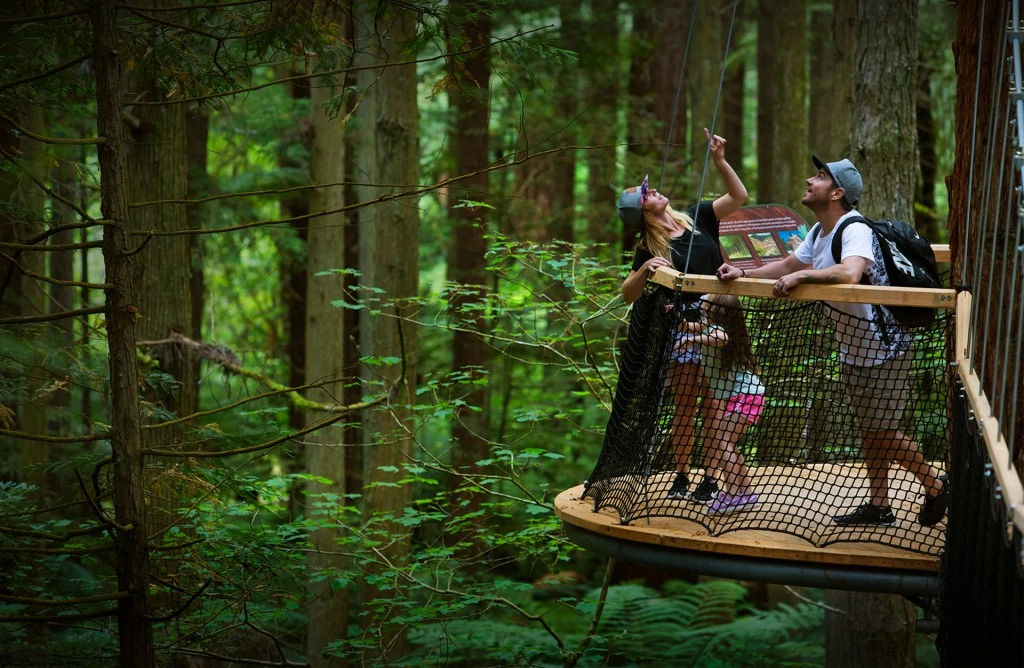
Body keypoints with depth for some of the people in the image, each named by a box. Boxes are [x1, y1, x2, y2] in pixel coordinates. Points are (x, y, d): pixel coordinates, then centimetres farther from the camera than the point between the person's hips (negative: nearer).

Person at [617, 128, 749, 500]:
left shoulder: (697, 218, 2)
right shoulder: (648, 249, -7)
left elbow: (739, 197, 1)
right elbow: (627, 295, -9)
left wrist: (719, 160, -7)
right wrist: (644, 271, -27)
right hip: (684, 327, -2)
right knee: (685, 407, 3)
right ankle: (682, 476, 18)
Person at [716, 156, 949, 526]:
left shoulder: (855, 231, -25)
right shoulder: (819, 233, 6)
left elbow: (850, 272, -45)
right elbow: (787, 266, 18)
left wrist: (801, 276, -42)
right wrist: (743, 273, 5)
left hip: (883, 349, -9)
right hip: (853, 349, 9)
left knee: (883, 431, -2)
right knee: (868, 429, 14)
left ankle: (937, 485, 18)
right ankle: (879, 506, 23)